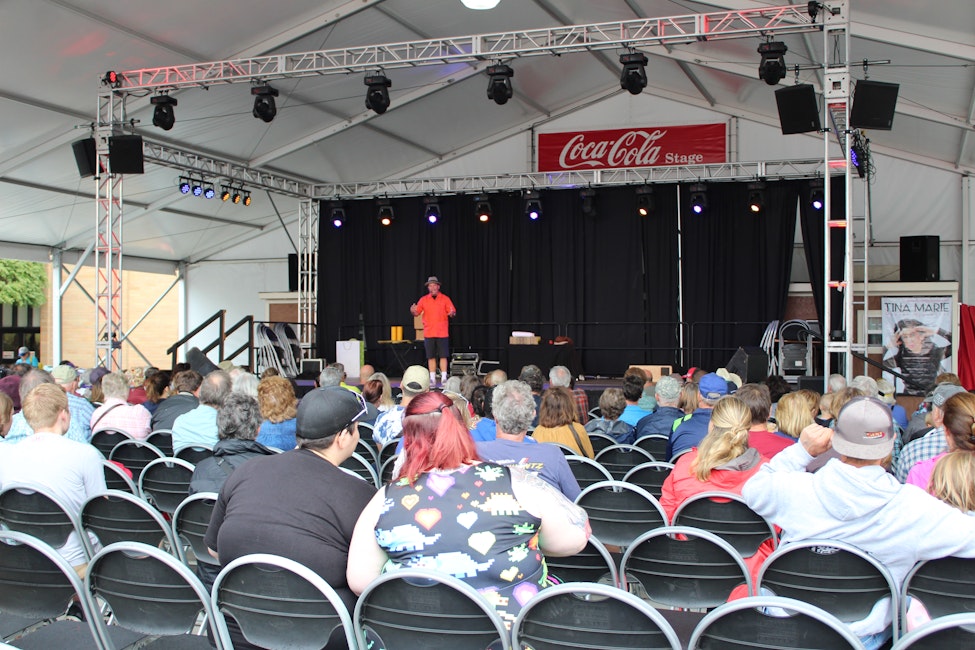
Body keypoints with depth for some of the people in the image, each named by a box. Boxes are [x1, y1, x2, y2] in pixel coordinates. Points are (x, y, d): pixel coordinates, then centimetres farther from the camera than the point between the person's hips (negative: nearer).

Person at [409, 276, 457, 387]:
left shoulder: (445, 299, 4)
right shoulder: (423, 300, 8)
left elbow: (453, 312, 0)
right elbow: (417, 313, 5)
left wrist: (452, 313, -23)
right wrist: (413, 311, -17)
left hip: (442, 333, -1)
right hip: (428, 333, 1)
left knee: (443, 356, -2)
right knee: (431, 357, 4)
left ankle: (444, 378, 4)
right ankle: (432, 379, 10)